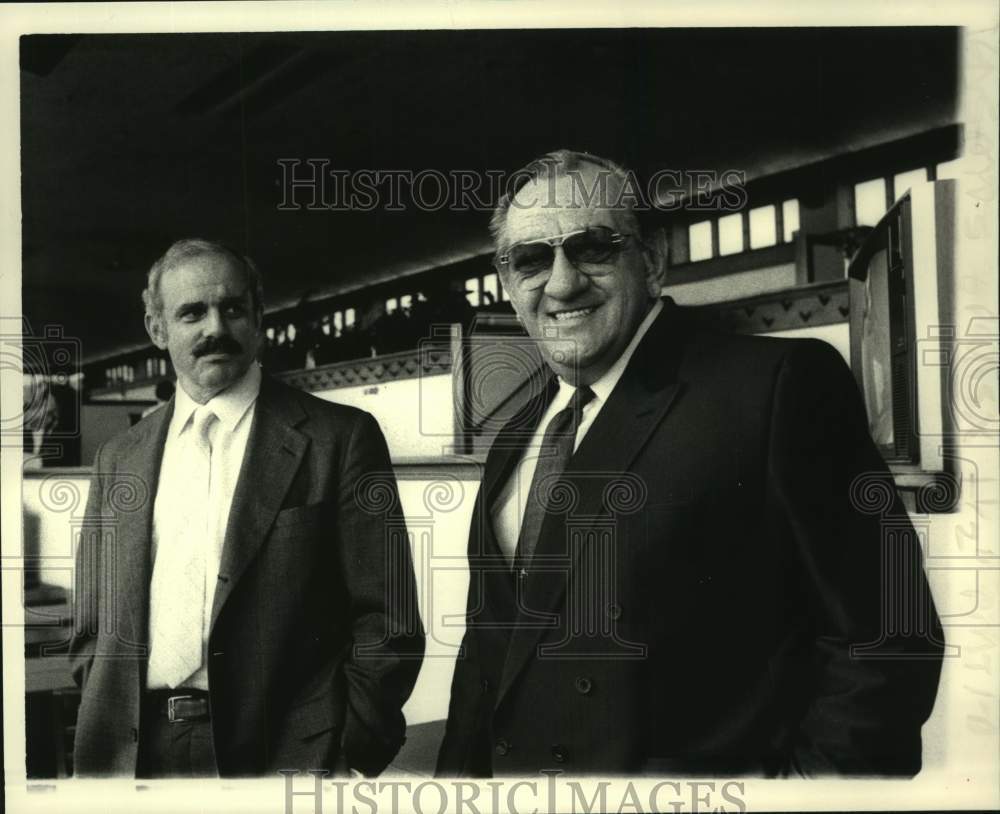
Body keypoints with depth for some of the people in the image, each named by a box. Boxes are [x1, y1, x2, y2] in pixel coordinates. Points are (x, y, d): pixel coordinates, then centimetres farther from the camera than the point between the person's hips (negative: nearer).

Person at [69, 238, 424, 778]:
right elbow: (93, 630, 13)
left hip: (281, 753, -3)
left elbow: (386, 628, -7)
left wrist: (354, 757, -12)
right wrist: (103, 740, 2)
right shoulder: (118, 459, 8)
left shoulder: (341, 438, -5)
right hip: (130, 756, 4)